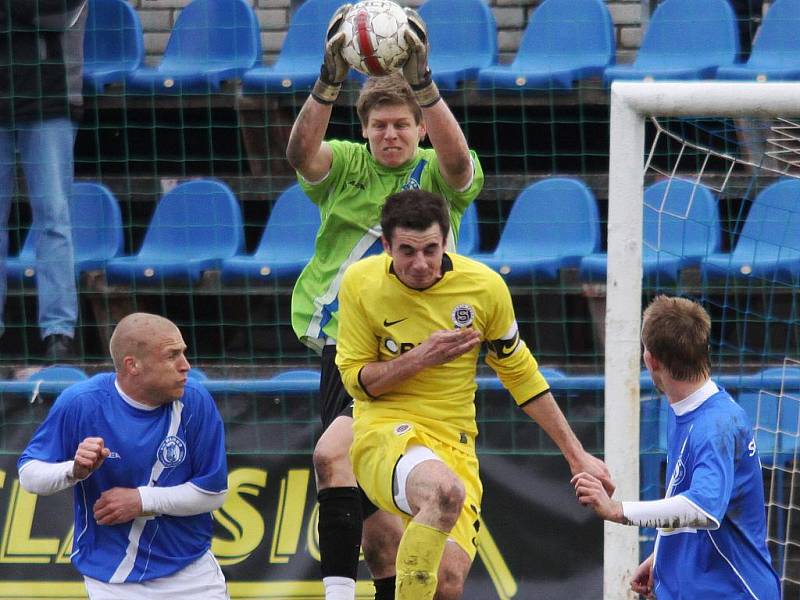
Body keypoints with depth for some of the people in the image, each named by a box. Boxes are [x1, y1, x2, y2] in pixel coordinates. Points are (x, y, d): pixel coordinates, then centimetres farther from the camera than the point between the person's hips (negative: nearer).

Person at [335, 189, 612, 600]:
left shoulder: (485, 286, -2)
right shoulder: (360, 284, -6)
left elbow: (520, 374, 10)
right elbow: (355, 378, 0)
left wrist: (576, 455, 11)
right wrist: (423, 356, -17)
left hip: (455, 443, 3)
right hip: (384, 431, -3)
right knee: (444, 490, -38)